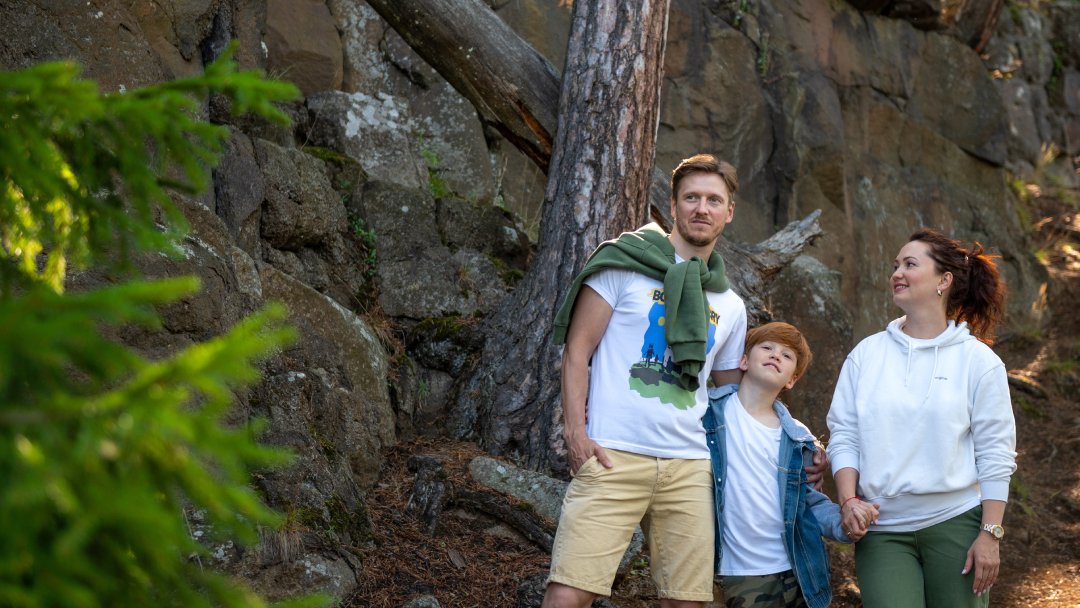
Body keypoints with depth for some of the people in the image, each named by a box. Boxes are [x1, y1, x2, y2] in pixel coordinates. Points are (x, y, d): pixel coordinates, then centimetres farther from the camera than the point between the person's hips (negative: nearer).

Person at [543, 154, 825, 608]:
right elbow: (577, 352, 2)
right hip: (614, 456, -4)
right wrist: (575, 431, -10)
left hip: (689, 467, 5)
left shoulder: (730, 306, 19)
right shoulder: (625, 263, 5)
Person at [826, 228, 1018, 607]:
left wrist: (990, 533, -7)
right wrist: (848, 500, -8)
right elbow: (844, 436, 6)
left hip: (956, 523, -1)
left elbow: (995, 454, -2)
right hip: (881, 530, 1)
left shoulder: (977, 359, 0)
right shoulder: (867, 353, 7)